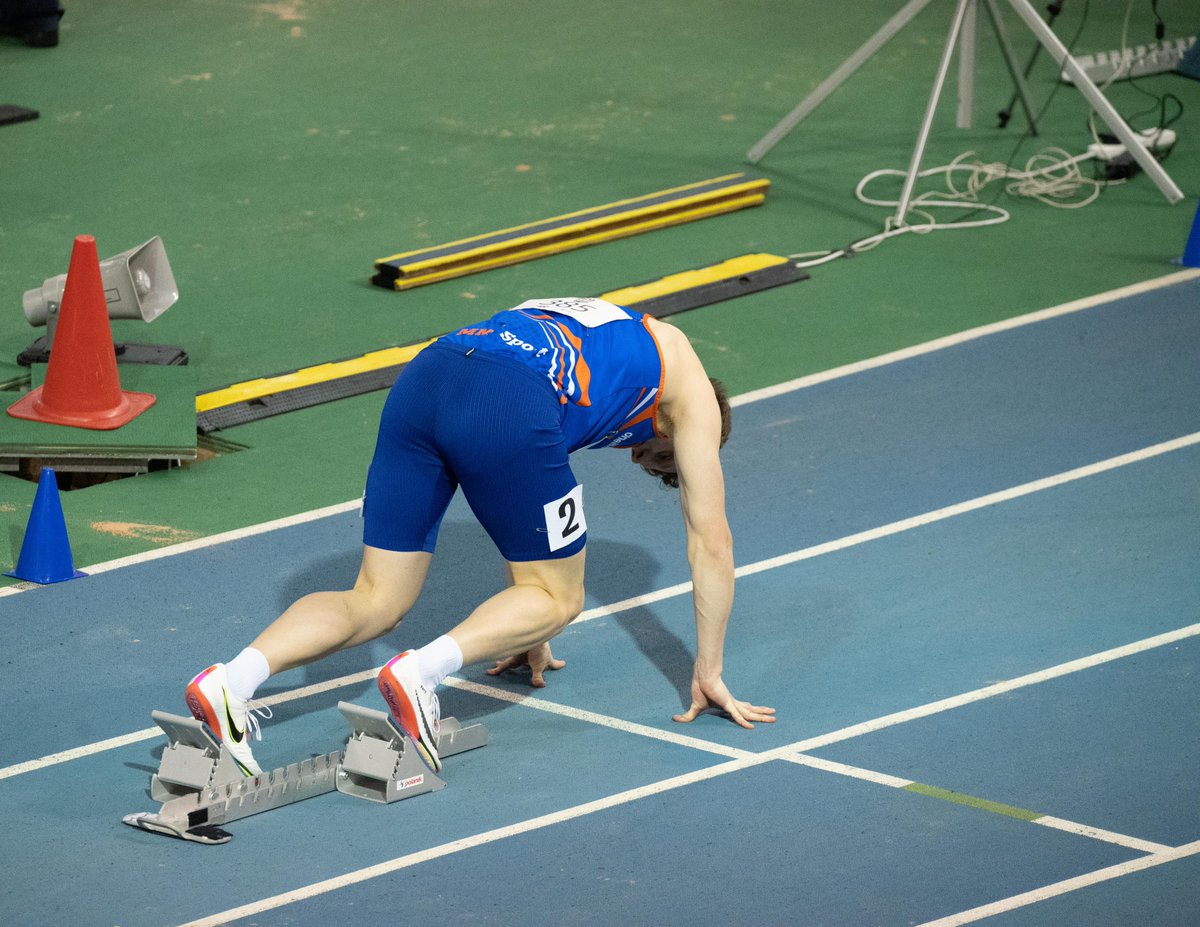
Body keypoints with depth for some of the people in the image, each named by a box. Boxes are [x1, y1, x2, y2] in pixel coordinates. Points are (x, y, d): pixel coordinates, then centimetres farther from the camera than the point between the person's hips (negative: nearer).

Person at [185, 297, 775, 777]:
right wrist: (708, 673, 33)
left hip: (425, 378, 6)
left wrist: (525, 629, 53)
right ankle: (421, 672, -13)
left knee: (377, 601, 11)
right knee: (556, 597, 13)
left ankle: (232, 682, -14)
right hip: (509, 407, -6)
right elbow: (711, 541, 27)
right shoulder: (690, 390, 27)